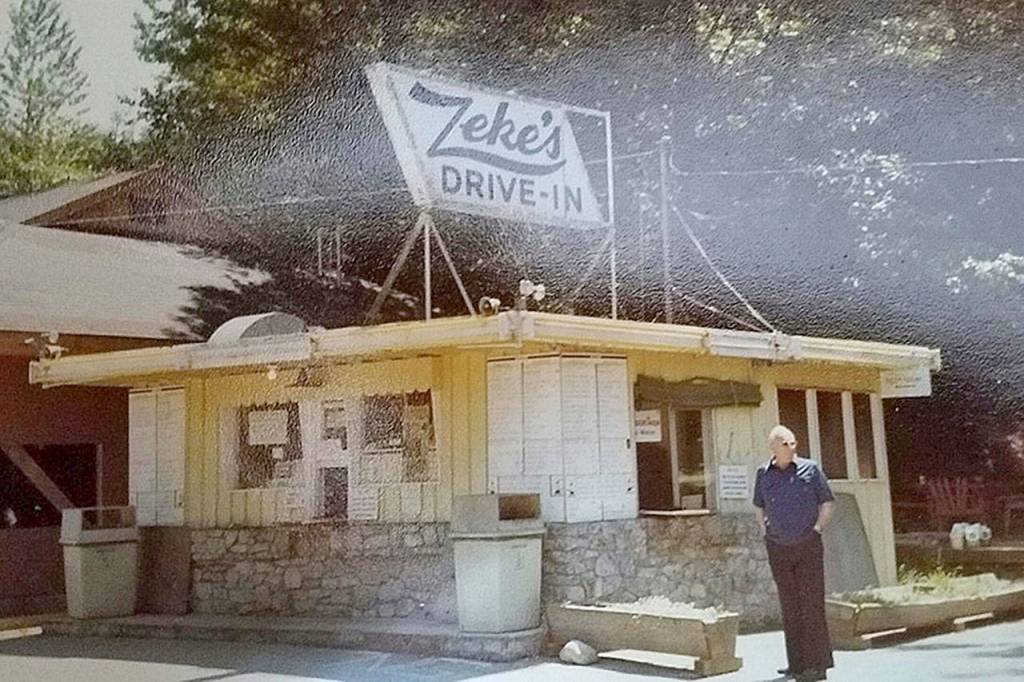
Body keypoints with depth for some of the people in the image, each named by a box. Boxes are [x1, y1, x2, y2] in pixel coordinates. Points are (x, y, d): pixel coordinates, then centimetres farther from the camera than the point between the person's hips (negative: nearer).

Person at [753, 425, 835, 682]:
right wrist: (765, 531, 8)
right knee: (789, 606, 7)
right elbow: (759, 507, 18)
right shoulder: (764, 474, 5)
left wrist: (817, 529, -4)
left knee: (812, 603, -4)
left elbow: (827, 503, 4)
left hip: (808, 546, -3)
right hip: (778, 548, 3)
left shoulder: (810, 469, -1)